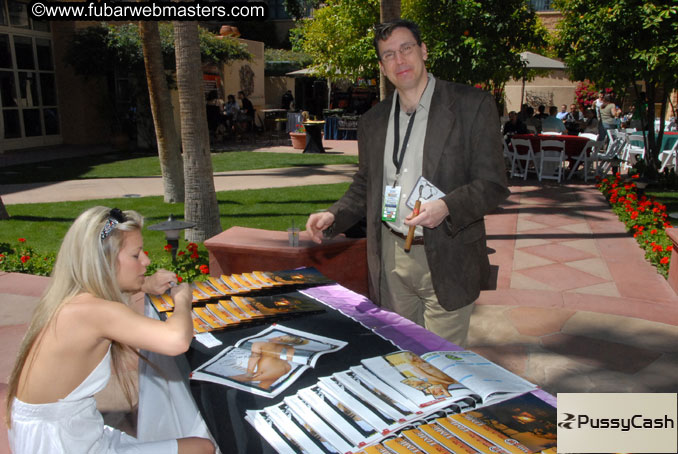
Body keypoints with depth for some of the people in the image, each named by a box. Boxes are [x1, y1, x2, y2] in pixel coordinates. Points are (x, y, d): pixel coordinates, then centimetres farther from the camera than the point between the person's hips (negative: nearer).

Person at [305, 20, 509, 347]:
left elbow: (493, 184, -7)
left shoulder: (473, 105, -5)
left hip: (447, 260, -4)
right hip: (390, 258, 5)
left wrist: (445, 207, -25)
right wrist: (333, 216, 0)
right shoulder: (372, 121, 11)